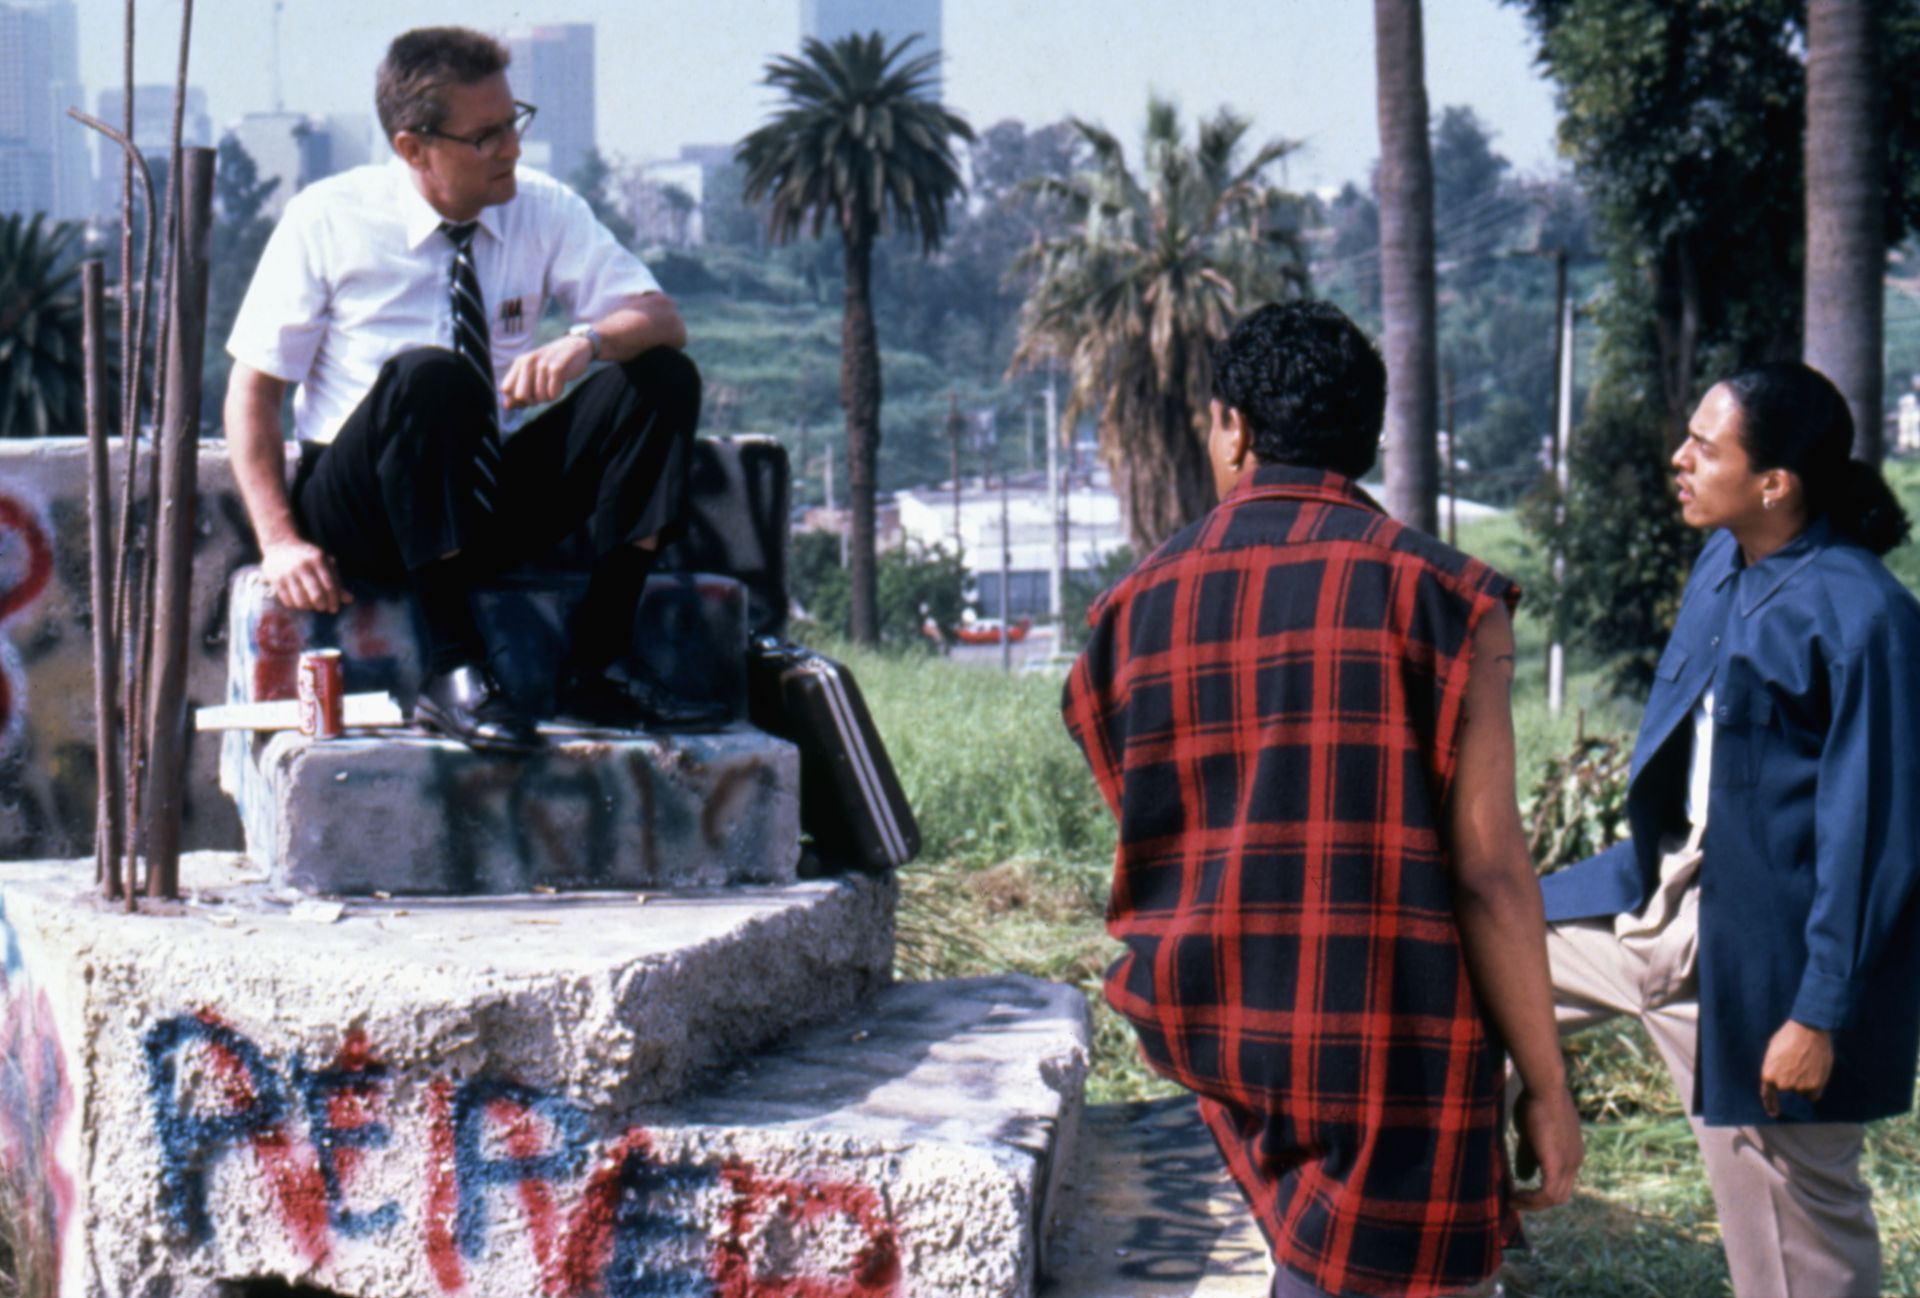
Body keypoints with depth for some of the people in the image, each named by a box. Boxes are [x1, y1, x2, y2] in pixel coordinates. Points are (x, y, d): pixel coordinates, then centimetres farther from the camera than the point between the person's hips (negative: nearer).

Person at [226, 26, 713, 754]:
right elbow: (254, 388, -6)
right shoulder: (328, 220, -6)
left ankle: (594, 667, -22)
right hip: (366, 515, -4)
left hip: (501, 500, 4)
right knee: (431, 375, -35)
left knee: (664, 379, -18)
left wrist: (587, 341, -30)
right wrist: (280, 541, -18)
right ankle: (454, 674, -34)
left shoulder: (546, 211, 2)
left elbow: (663, 320, -7)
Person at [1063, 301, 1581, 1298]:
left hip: (1202, 1028, 5)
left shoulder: (1132, 611, 4)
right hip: (1387, 1046, -5)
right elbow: (1488, 876, -11)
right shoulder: (1436, 592, -8)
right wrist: (1545, 1087, -3)